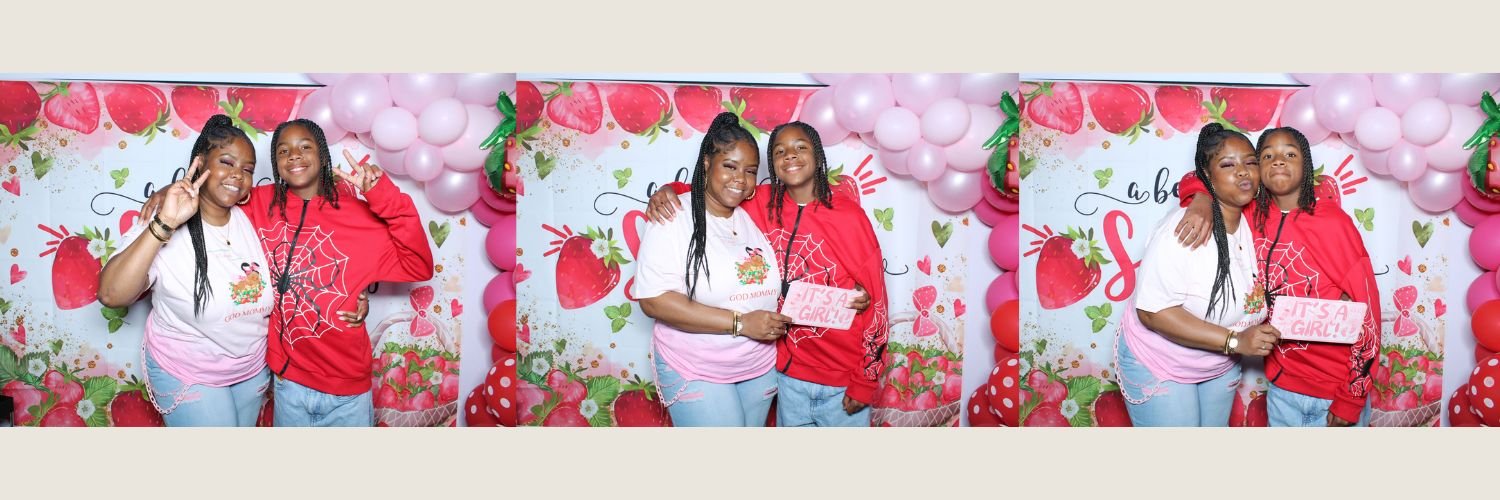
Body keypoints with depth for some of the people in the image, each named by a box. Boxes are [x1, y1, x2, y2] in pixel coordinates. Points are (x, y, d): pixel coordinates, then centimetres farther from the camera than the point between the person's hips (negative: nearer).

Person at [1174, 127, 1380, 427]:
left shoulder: (1334, 222, -14)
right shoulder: (1254, 216, -3)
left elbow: (1366, 312, -13)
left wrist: (1350, 400, -13)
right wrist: (1202, 203, -17)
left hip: (1338, 389, -4)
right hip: (1282, 389, 4)